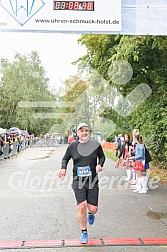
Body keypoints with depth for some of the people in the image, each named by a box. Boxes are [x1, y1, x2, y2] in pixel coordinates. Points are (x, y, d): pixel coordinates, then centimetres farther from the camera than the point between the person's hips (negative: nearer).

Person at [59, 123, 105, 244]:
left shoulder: (95, 144, 0)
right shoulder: (72, 146, 1)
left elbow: (102, 157, 15)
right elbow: (65, 158, 15)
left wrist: (100, 164, -6)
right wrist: (63, 168, -4)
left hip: (92, 180, 1)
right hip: (78, 180, 0)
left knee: (93, 209, 1)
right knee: (81, 207, -9)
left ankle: (90, 214, 42)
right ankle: (84, 233, 14)